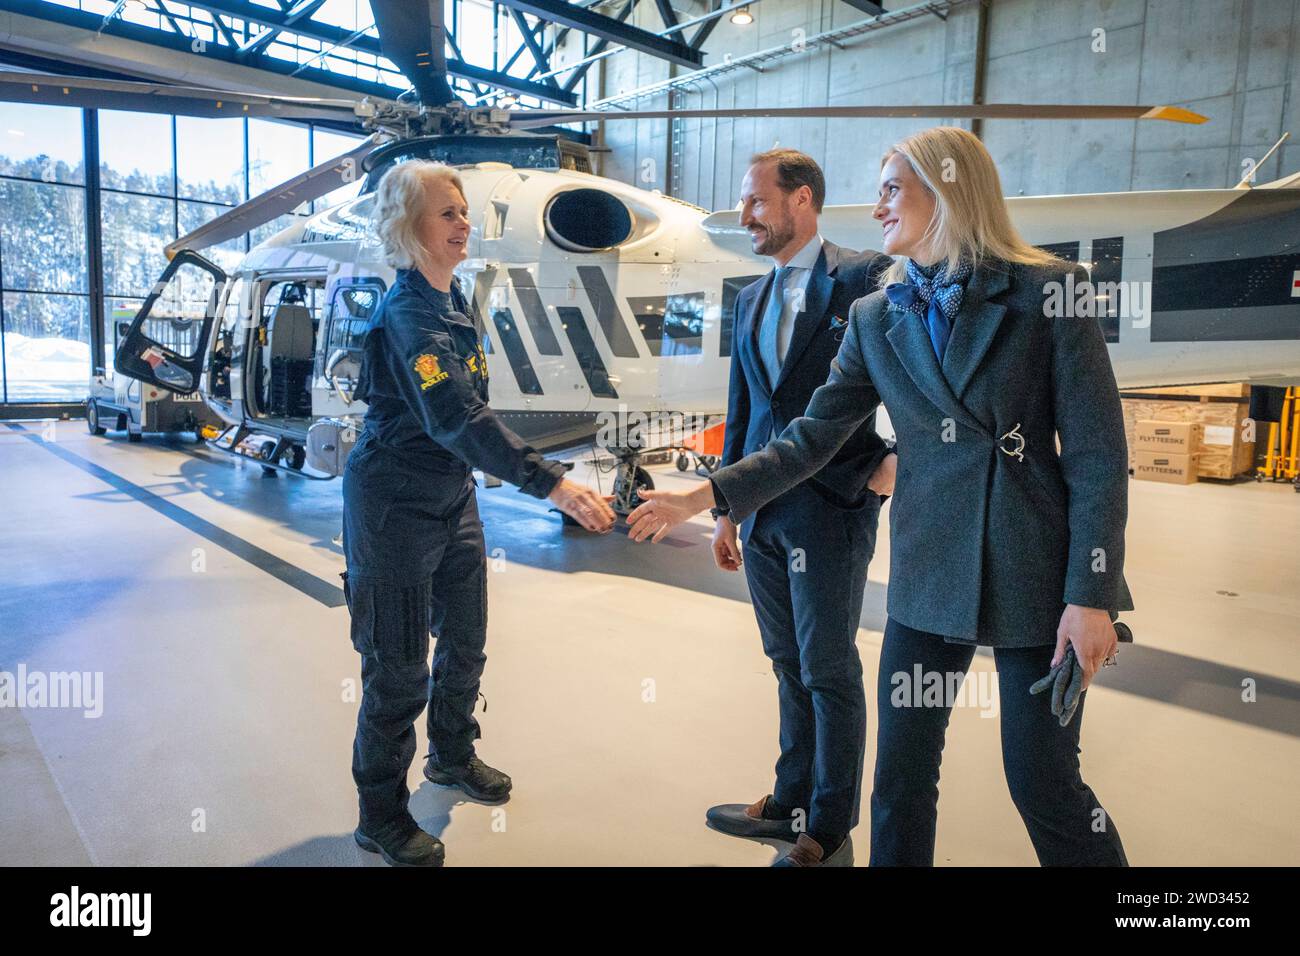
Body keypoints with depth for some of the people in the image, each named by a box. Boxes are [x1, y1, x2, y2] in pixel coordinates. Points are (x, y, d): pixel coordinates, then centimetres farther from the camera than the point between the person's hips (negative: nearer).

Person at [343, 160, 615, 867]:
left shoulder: (451, 298, 6)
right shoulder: (408, 313, -23)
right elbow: (458, 420, -37)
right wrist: (554, 484, -44)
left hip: (453, 496, 9)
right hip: (396, 507, -9)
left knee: (465, 642, 20)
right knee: (399, 667, 2)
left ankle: (452, 755, 44)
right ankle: (381, 818, 22)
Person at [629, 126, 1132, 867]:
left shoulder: (1048, 290, -6)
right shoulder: (876, 317, 6)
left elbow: (1098, 456, -8)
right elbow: (810, 441, 4)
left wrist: (1091, 592, -12)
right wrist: (703, 497, -4)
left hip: (1035, 573, -3)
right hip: (929, 573, 4)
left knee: (1045, 785, 7)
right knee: (900, 778, 11)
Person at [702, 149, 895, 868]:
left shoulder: (866, 277, -7)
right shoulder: (750, 300, 14)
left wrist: (895, 456, -14)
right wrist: (726, 509, 16)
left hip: (830, 509, -6)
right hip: (763, 512, 7)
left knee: (828, 673, 5)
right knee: (790, 666, 17)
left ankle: (829, 835, 21)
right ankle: (791, 802, 33)